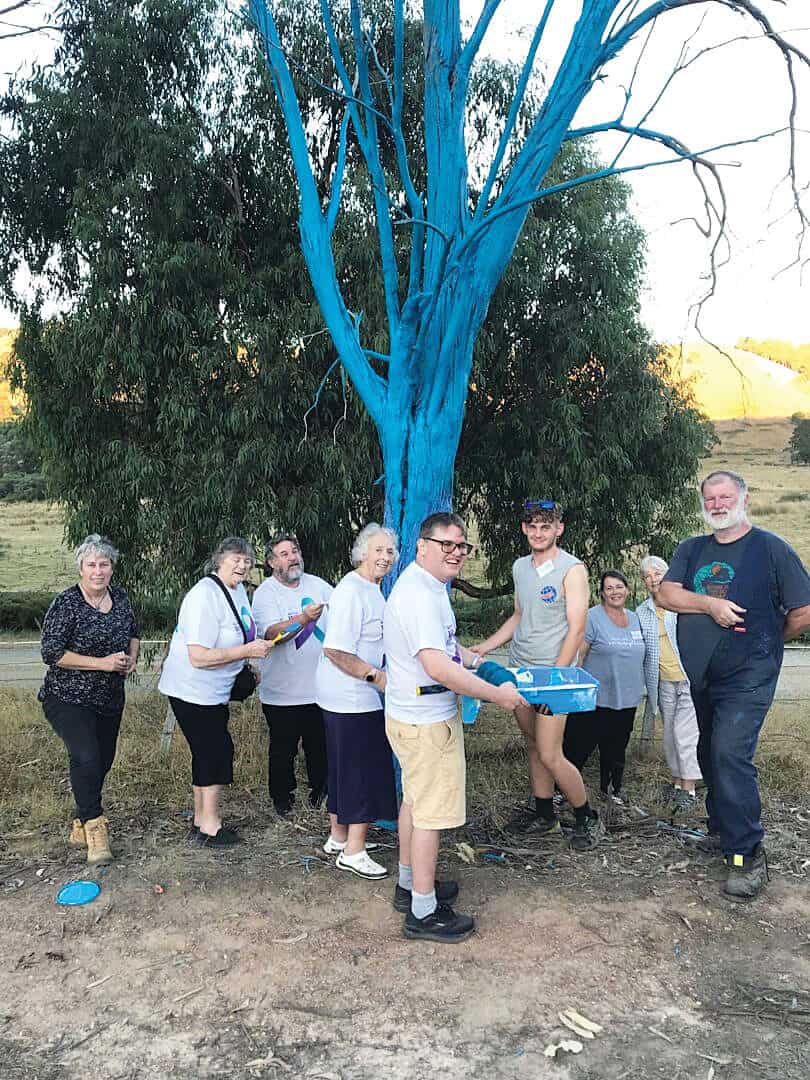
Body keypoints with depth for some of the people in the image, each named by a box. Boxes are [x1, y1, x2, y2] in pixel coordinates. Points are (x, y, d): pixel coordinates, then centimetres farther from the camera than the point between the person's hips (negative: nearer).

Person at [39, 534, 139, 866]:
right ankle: (94, 826, -4)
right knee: (87, 758, -22)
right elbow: (51, 653, -19)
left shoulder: (119, 596, 2)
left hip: (110, 699, 7)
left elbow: (133, 632, 18)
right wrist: (103, 663, -23)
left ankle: (81, 825, 33)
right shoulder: (66, 604, -16)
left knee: (103, 761, 14)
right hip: (69, 698, -6)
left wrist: (131, 658, -4)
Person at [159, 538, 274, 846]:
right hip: (193, 690, -9)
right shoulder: (205, 595, -24)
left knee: (207, 752, 16)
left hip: (215, 691, 9)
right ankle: (210, 827, 9)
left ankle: (201, 821, 30)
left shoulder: (238, 590, 6)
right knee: (216, 751, -4)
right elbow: (199, 657, -29)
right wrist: (247, 651, -26)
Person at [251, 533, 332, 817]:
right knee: (283, 751, 9)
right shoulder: (264, 594, -10)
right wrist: (303, 618, -40)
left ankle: (320, 793, 37)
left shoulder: (317, 584, 5)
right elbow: (271, 633, -25)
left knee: (321, 747, 17)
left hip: (320, 686, 4)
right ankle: (282, 800, 28)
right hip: (282, 691, -4)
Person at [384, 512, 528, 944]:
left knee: (415, 799, 22)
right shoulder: (420, 595, -24)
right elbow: (437, 666, -33)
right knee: (431, 811, 0)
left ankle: (409, 884, 38)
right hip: (427, 721, -11)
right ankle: (424, 913, 12)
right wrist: (496, 694, -26)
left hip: (413, 714, 11)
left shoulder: (425, 586, 11)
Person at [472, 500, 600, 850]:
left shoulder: (572, 569, -10)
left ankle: (586, 817, 12)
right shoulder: (520, 567, 10)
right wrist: (485, 647, 16)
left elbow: (576, 629, -13)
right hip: (519, 668, 7)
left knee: (550, 755, -7)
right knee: (533, 746, 14)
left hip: (552, 671, -6)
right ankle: (543, 814, 28)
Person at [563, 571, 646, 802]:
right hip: (595, 698, -6)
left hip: (627, 699, 6)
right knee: (579, 747, -2)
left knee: (616, 747, 19)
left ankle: (612, 786, 36)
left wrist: (639, 687, 19)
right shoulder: (592, 618, -11)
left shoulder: (635, 619, 10)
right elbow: (577, 655, -12)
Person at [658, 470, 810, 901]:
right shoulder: (691, 550, 11)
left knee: (731, 754, -15)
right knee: (710, 757, 15)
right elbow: (666, 594, -3)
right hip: (700, 676, 6)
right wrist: (711, 605, -16)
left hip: (748, 676, -6)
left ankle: (747, 855, -6)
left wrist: (765, 642, 6)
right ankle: (721, 829, 33)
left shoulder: (772, 548, -5)